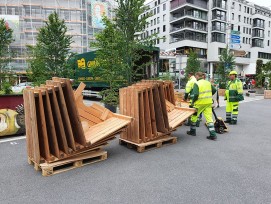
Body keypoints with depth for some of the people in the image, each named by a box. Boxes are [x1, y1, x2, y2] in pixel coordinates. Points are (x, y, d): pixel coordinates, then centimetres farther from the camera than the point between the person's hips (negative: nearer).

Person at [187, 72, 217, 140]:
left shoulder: (196, 84, -11)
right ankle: (213, 135, 1)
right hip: (208, 103, 5)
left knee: (194, 116, 15)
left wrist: (192, 102, -9)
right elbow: (214, 90, 15)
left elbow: (196, 94, -20)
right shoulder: (208, 83, 7)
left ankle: (192, 131, 28)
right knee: (209, 118, 5)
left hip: (200, 103, -5)